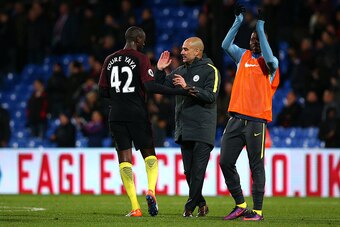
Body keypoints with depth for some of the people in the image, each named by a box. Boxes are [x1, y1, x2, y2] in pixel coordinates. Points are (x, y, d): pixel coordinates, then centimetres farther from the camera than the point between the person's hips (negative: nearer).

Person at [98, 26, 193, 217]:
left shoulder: (110, 60, 9)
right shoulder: (141, 59, -6)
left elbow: (103, 91, 10)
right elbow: (150, 86, -17)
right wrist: (180, 91, -17)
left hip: (116, 115, 3)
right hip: (137, 114, -3)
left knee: (124, 158, 4)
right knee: (149, 154, 12)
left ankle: (135, 207, -5)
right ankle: (151, 191, -15)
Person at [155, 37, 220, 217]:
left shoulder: (210, 71, -4)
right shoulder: (180, 71, 16)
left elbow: (211, 96, -16)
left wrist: (188, 87, -20)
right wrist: (160, 70, 1)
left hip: (203, 130, -7)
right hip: (184, 129, 7)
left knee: (198, 170, -8)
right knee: (188, 170, 7)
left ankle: (190, 206, -6)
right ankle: (201, 204, 17)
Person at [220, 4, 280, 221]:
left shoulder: (270, 63, 3)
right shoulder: (243, 56, 16)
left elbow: (269, 58, -19)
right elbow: (226, 45, 5)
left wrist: (260, 28, -16)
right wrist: (238, 22, -2)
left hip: (256, 120, -5)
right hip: (236, 118, 5)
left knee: (257, 166, -4)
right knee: (226, 162, 2)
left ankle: (257, 211, -1)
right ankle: (240, 205, 13)